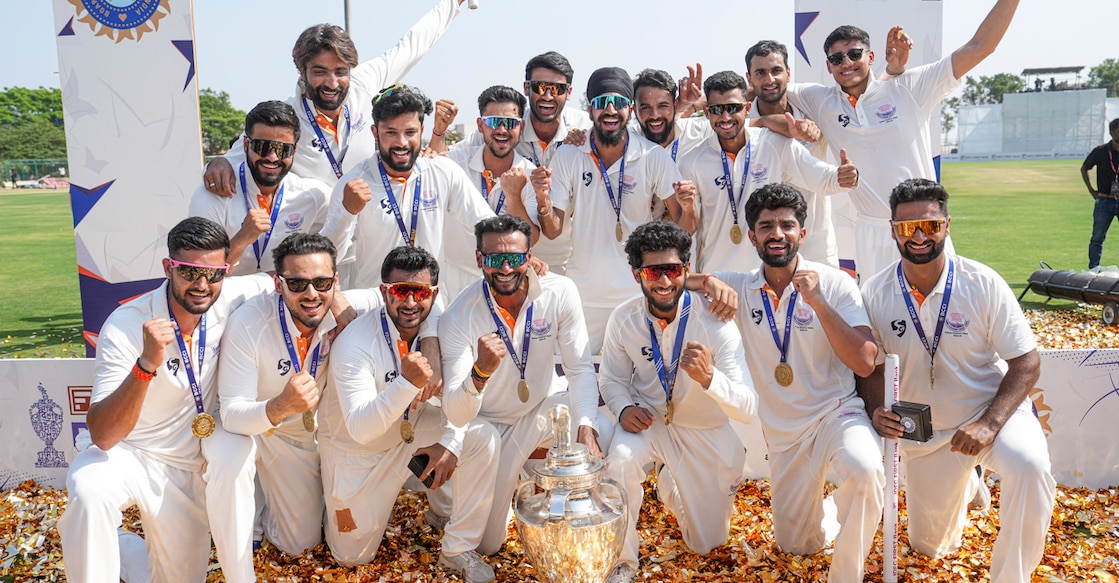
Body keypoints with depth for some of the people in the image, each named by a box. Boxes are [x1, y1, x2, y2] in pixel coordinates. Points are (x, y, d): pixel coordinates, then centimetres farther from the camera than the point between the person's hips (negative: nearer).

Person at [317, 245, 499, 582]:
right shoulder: (353, 345, -30)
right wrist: (408, 383, -50)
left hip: (412, 427, 3)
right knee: (353, 555, 4)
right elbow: (360, 428, -37)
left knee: (481, 436, -22)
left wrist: (451, 442, -25)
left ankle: (458, 551, -8)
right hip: (355, 448, -3)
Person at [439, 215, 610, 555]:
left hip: (547, 405, 2)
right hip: (492, 424, -1)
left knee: (607, 441, -27)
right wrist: (480, 372, -51)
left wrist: (586, 427, -33)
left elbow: (580, 368, -16)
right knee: (486, 544, 1)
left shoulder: (560, 292, -20)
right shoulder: (458, 317, -25)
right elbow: (456, 415, -30)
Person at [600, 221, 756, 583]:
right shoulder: (623, 320, -16)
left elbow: (748, 410, -30)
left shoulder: (714, 322, -26)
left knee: (707, 544, 10)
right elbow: (611, 378, 2)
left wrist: (709, 377, -50)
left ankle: (670, 487, 42)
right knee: (620, 459, -34)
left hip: (705, 433, 0)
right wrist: (624, 408, -20)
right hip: (649, 421, 1)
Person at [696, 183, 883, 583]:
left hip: (837, 413, -3)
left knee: (863, 469, -38)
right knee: (796, 546, 11)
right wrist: (709, 282, -20)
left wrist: (818, 301, -25)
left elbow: (865, 364, -17)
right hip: (782, 431, 4)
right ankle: (823, 505, 43)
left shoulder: (835, 283, -9)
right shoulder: (740, 288, -2)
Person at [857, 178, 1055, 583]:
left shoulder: (983, 283, -15)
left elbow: (1026, 363, -12)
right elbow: (871, 368, 1)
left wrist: (989, 424, -25)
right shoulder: (874, 295, -10)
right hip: (924, 434, 3)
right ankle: (960, 482, 48)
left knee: (1030, 466, -37)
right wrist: (876, 410, -19)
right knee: (928, 547, 15)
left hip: (994, 413, -2)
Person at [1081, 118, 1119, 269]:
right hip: (1104, 201, -1)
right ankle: (1093, 269, 8)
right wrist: (1091, 190, 8)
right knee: (1098, 238, 1)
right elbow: (1084, 168, 14)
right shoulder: (1100, 152, -1)